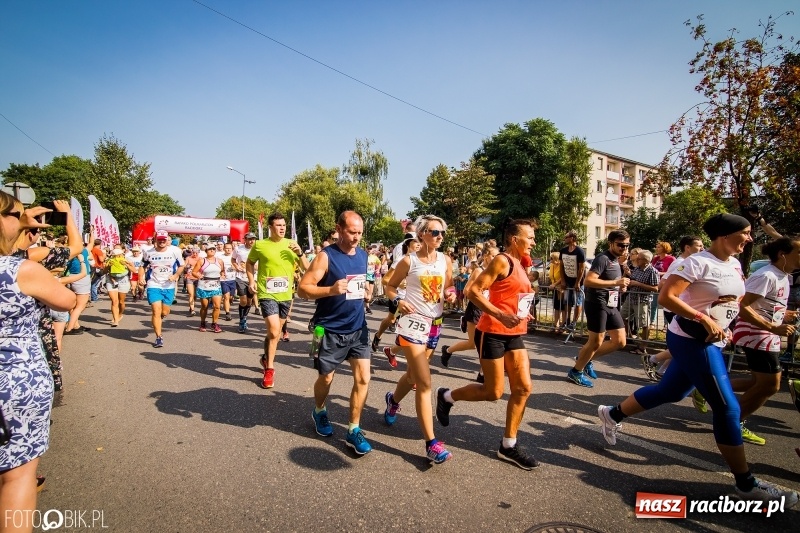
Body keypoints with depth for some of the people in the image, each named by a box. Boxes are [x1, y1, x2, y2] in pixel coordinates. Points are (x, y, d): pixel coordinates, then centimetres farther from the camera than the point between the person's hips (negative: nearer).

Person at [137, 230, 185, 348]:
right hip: (153, 286, -1)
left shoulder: (175, 251, -7)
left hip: (169, 286, 1)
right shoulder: (149, 252, -1)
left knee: (165, 312, 12)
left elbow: (181, 265, 2)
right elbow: (143, 266, 12)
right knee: (156, 312, -9)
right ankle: (159, 338, 0)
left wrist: (176, 276, -15)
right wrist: (141, 277, -6)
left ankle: (159, 318, 49)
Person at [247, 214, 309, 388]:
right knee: (274, 332, -15)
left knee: (276, 332, 18)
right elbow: (249, 263, 11)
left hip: (285, 295, 4)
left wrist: (300, 254, -14)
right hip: (267, 294, -4)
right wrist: (251, 280, -2)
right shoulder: (259, 245, -4)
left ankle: (266, 357, 43)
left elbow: (306, 268, 2)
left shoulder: (291, 244, 3)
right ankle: (269, 370, 1)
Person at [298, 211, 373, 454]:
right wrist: (331, 290, -32)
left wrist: (365, 290, 7)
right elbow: (303, 288, -19)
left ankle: (354, 430, 13)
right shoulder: (326, 256, -14)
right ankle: (319, 412, 44)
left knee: (363, 378, -2)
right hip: (330, 330, -4)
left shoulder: (363, 255, 5)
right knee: (326, 378, 14)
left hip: (358, 328, 5)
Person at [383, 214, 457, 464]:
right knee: (424, 382, -12)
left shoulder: (445, 260, 3)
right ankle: (431, 443, -7)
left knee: (414, 375, 22)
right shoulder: (409, 261, -9)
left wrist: (452, 294, -8)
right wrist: (398, 301, -19)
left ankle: (393, 400, 53)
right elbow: (390, 286, 1)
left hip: (435, 323, 6)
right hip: (413, 321, -6)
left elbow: (449, 287, 15)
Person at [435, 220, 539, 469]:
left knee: (523, 388, 6)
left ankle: (508, 445, 17)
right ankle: (446, 396, 23)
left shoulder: (520, 265, 14)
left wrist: (522, 313, 13)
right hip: (492, 334, -9)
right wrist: (501, 316, -28)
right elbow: (473, 291, -21)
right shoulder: (502, 261, -14)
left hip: (514, 335, 9)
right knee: (493, 392, -1)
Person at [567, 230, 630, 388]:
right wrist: (615, 282, -26)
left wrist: (622, 285, 8)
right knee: (596, 342, -1)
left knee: (620, 342, 9)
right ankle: (576, 372, 16)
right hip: (597, 304, -9)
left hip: (611, 305, 9)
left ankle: (586, 358, 24)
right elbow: (588, 280, -25)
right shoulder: (603, 258, -14)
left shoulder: (616, 261, 15)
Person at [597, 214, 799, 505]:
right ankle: (746, 484, 12)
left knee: (669, 391, 18)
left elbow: (735, 300, 22)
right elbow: (666, 297, -25)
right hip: (692, 341, -9)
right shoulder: (699, 262, -18)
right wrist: (705, 320, -26)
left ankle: (612, 414, 34)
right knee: (728, 408, -3)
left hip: (709, 343, 9)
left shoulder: (735, 265, 9)